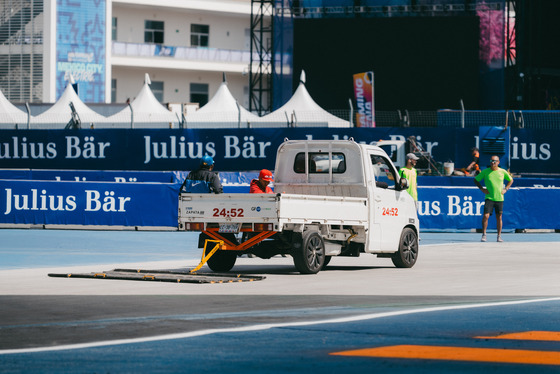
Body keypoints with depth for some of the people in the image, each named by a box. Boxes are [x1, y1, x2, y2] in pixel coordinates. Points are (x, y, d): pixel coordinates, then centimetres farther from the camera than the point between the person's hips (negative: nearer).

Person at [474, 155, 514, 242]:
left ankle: (499, 236, 15)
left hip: (499, 198, 2)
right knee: (486, 216, -13)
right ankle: (484, 235, -3)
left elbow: (511, 180, 18)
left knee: (499, 217, 6)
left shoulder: (503, 172, 3)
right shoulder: (485, 171, -1)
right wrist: (482, 189, -3)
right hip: (489, 198, -1)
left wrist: (505, 189, 5)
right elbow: (476, 180, 9)